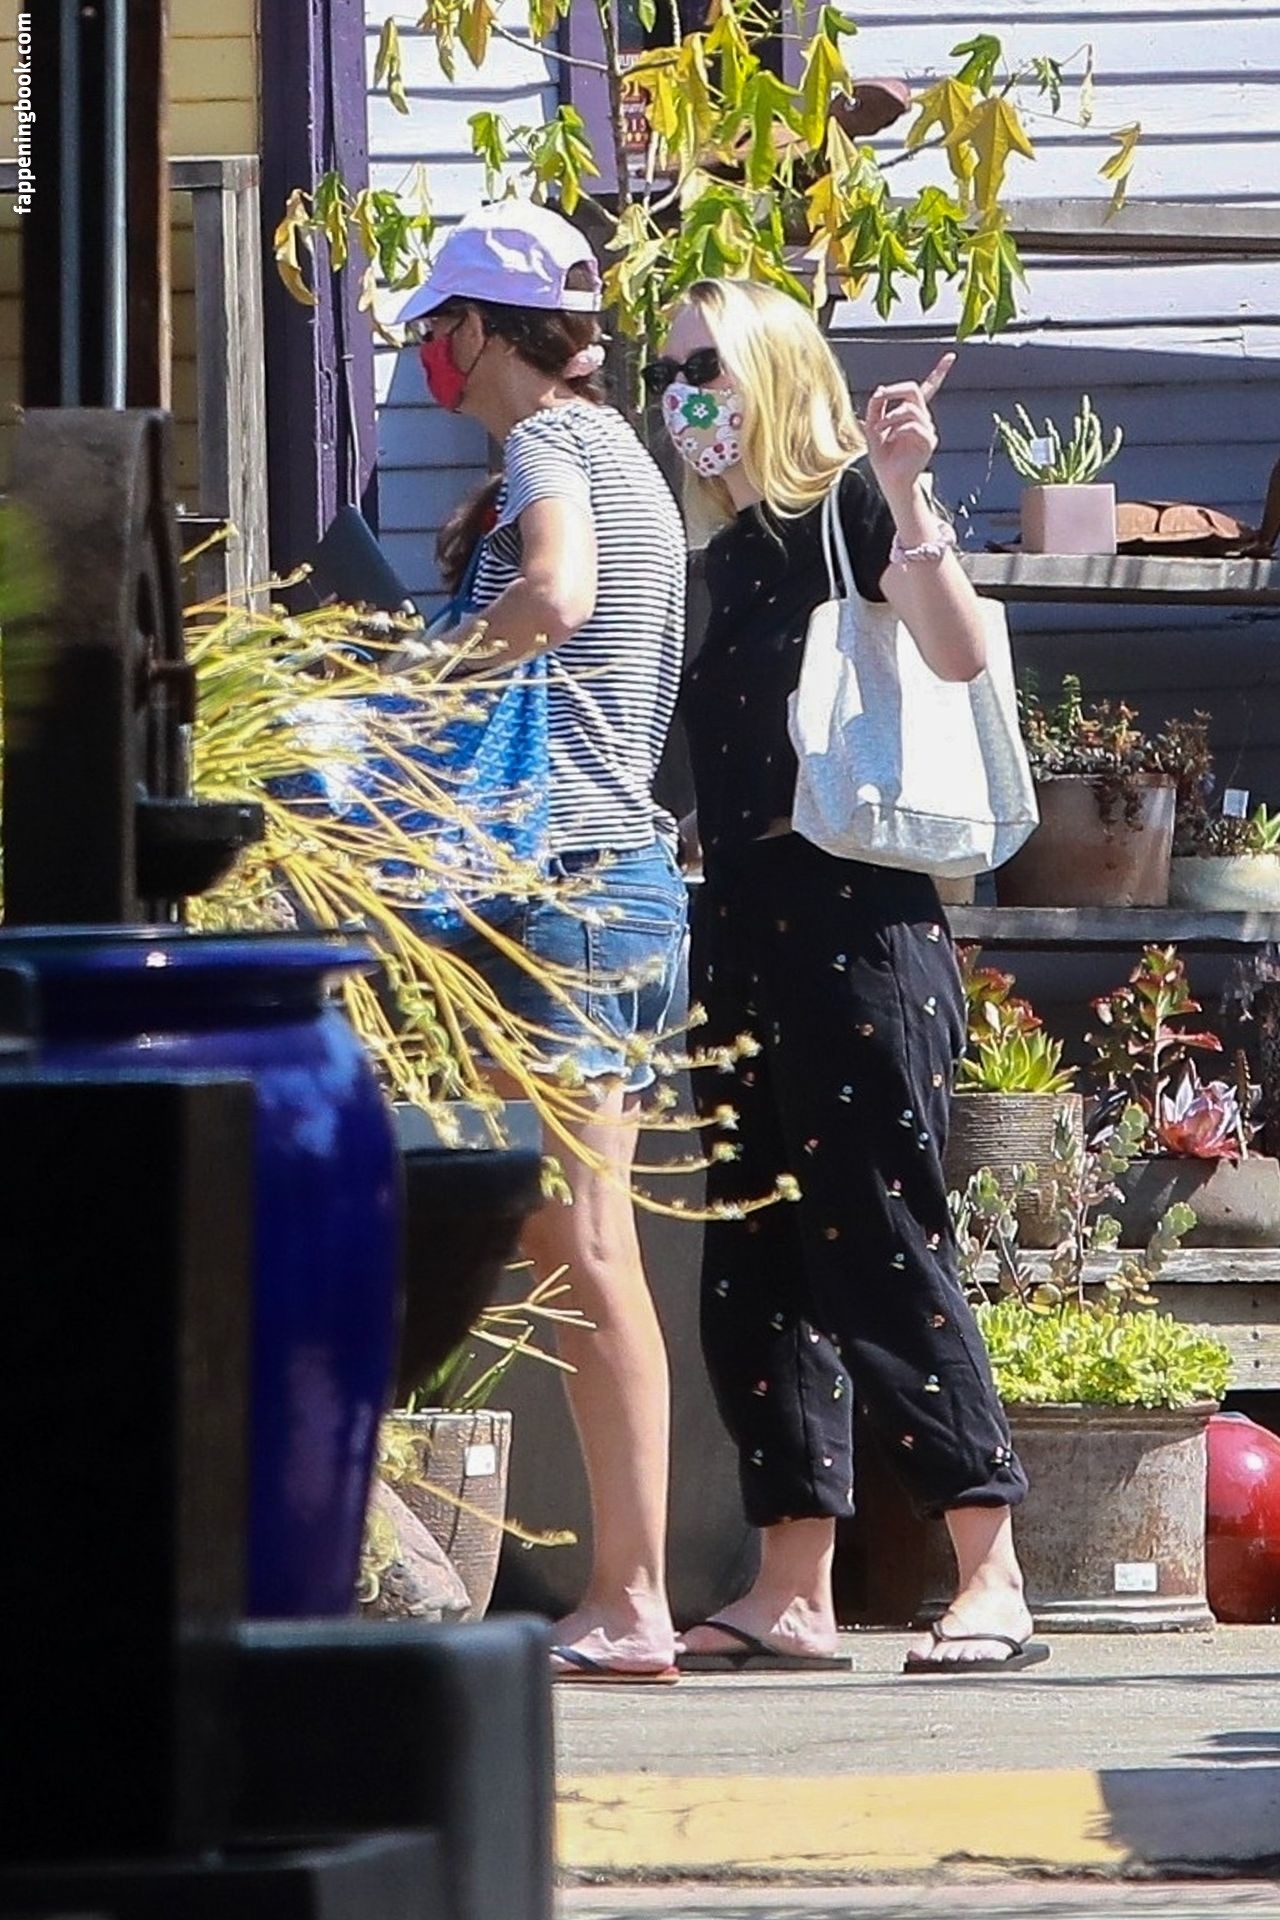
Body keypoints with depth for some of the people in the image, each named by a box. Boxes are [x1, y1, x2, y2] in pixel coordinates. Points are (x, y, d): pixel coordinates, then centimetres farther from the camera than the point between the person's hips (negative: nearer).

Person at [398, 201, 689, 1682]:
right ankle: (620, 1596, 9)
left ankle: (631, 1603, -12)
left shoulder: (550, 442, -8)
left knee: (585, 1248, -10)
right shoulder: (619, 451, 21)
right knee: (572, 1245, 9)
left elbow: (555, 597, -29)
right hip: (631, 877, 10)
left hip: (567, 885, -10)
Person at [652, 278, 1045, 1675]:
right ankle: (792, 1592, 9)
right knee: (752, 1271, 6)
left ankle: (992, 1578, -9)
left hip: (851, 920, -8)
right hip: (738, 930, 8)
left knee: (880, 1254, -11)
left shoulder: (849, 506, -4)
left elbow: (959, 654, -20)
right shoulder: (726, 555, 18)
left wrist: (906, 498, -28)